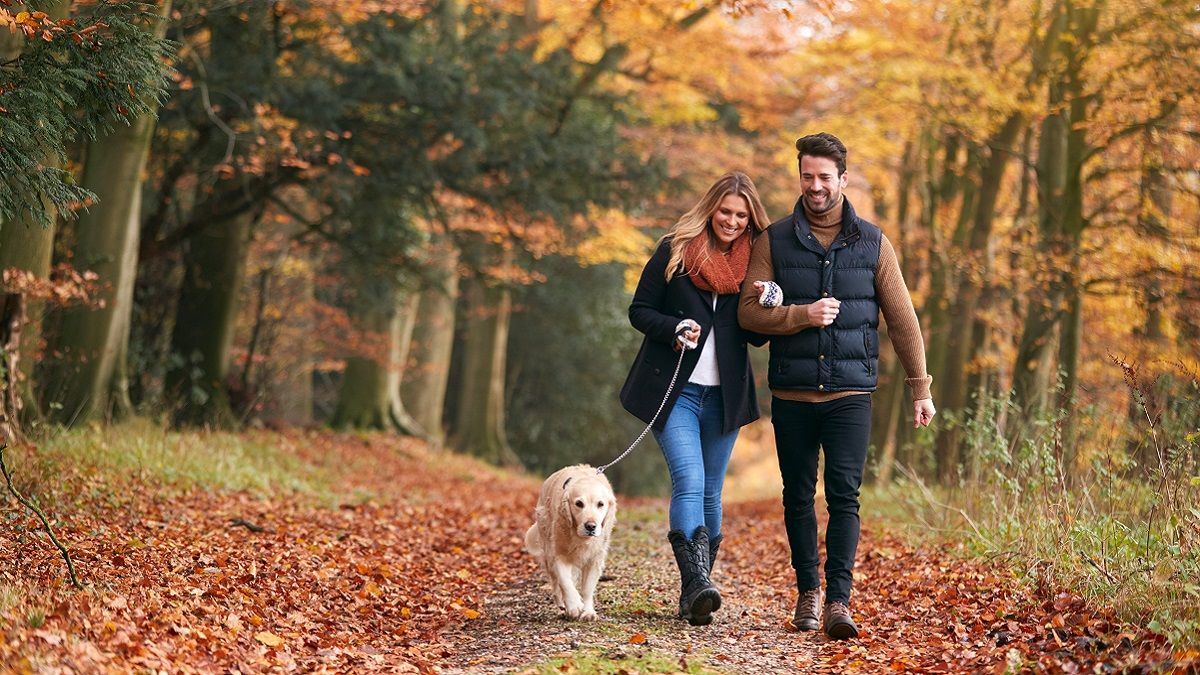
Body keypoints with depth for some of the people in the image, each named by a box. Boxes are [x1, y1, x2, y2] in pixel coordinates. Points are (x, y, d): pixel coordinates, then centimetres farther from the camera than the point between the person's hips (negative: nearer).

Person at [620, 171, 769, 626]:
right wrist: (673, 328, -16)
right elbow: (639, 310, 2)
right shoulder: (675, 250, 0)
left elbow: (756, 336, 12)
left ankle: (693, 593, 15)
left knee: (710, 494, 7)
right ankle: (697, 584, -29)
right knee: (689, 482, -19)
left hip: (724, 396, 3)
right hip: (674, 391, -3)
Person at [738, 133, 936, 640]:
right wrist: (801, 315, -17)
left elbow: (902, 320, 7)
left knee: (844, 497, -10)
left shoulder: (872, 243, 5)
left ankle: (838, 602, -11)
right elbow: (749, 311, -1)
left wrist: (921, 387, 4)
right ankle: (808, 592, 22)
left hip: (850, 393, -1)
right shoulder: (774, 241, 5)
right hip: (791, 394, 1)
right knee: (798, 497, 8)